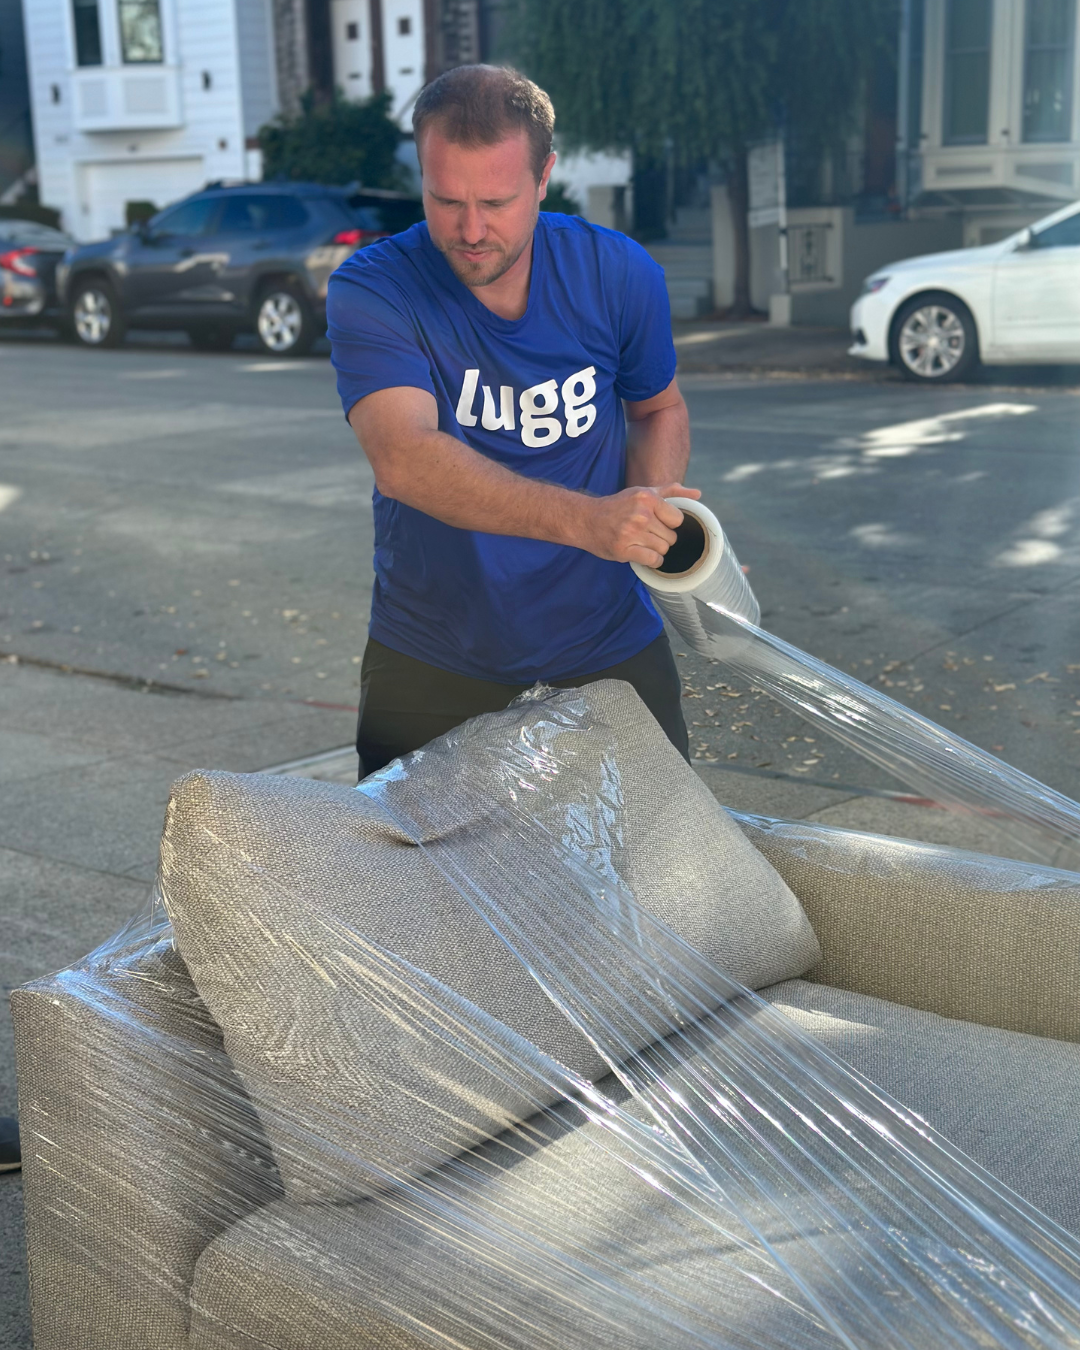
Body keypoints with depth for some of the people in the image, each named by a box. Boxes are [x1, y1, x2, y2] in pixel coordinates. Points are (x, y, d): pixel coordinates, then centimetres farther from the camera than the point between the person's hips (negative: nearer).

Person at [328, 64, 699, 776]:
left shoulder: (618, 274, -8)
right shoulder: (370, 290, -17)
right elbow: (404, 458, -34)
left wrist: (649, 509, -10)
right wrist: (586, 521, -45)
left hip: (607, 648, 2)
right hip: (431, 662, -2)